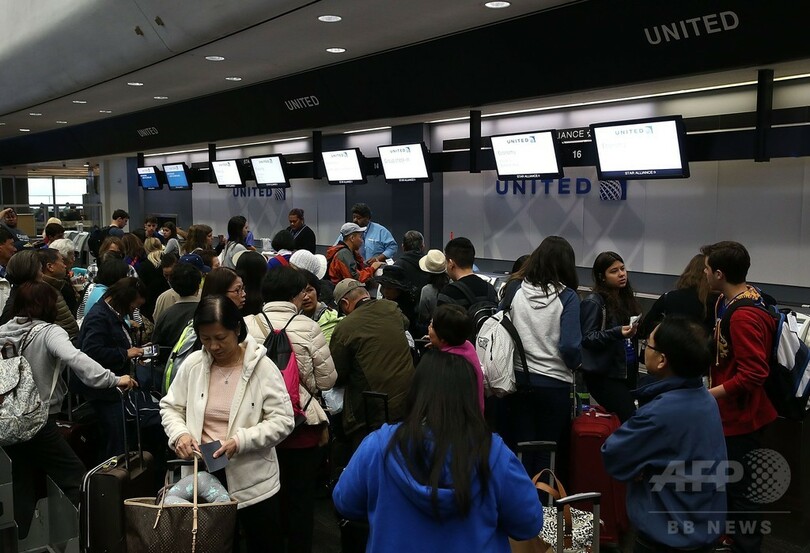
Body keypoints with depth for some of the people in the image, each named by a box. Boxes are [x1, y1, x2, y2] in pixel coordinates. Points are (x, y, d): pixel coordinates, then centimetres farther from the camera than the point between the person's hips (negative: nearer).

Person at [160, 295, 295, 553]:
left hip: (252, 477, -3)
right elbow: (170, 407, 9)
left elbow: (282, 421, -13)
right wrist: (180, 434, -11)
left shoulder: (262, 367, -13)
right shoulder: (192, 364, -2)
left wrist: (240, 441, -24)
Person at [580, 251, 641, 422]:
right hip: (604, 375, -6)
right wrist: (617, 333, -25)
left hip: (628, 371, 7)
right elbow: (587, 338, -14)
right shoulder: (594, 302, -8)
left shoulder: (626, 298, 11)